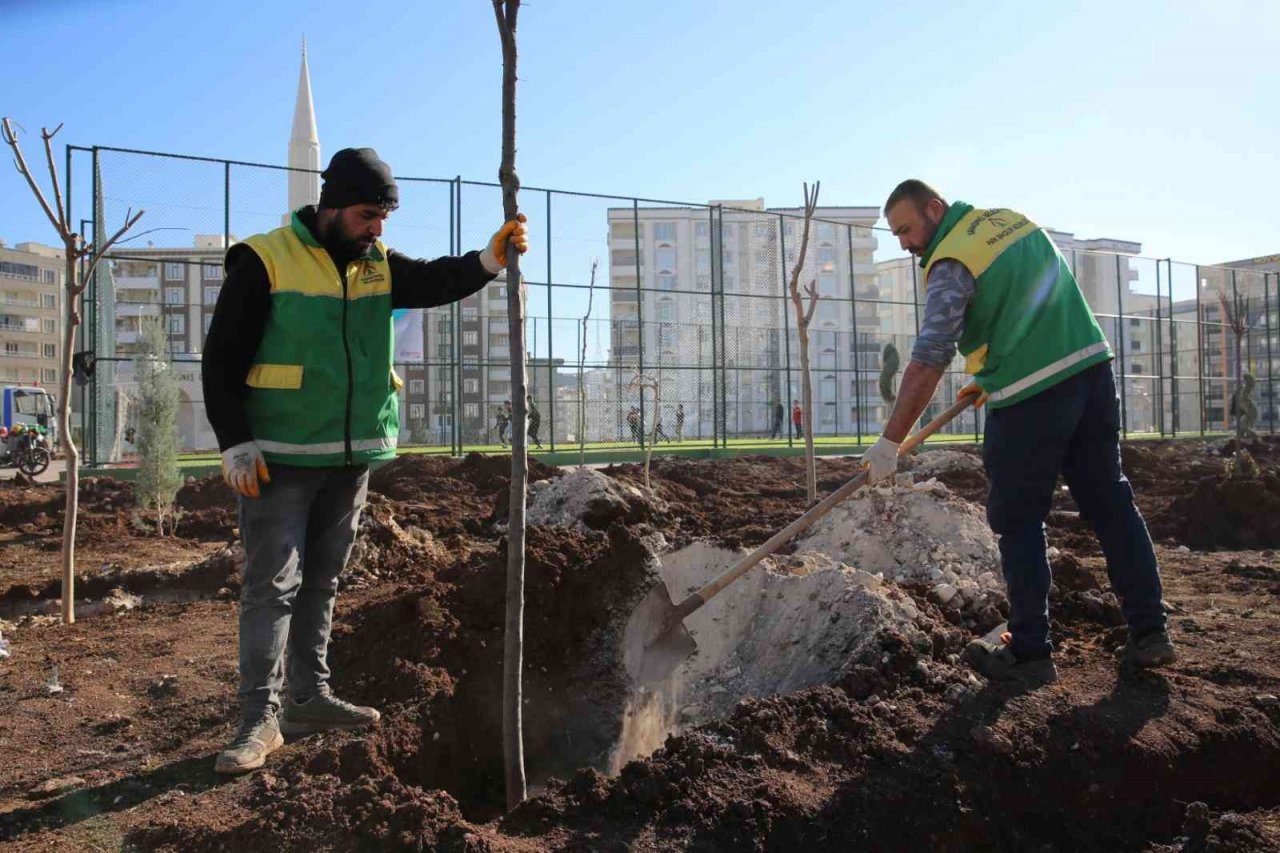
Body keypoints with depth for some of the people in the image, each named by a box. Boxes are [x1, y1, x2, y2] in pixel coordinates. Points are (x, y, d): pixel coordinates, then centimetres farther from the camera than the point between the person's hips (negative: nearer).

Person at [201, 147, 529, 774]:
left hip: (351, 456, 6)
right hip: (279, 459, -6)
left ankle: (309, 698, 25)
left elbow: (437, 281, -7)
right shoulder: (265, 261, -8)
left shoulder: (378, 265, 10)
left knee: (322, 581, 14)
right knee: (273, 584, -4)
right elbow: (222, 359, -9)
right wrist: (235, 443, -15)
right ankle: (261, 717, 4)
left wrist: (489, 259, -25)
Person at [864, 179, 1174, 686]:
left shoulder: (950, 265, -11)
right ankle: (1149, 632, 18)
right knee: (1110, 502, 12)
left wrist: (889, 443, -15)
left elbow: (928, 361, -17)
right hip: (1092, 368, 8)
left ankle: (1029, 653, 9)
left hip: (1031, 397, -8)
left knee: (1018, 524, 3)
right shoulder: (1011, 220, 15)